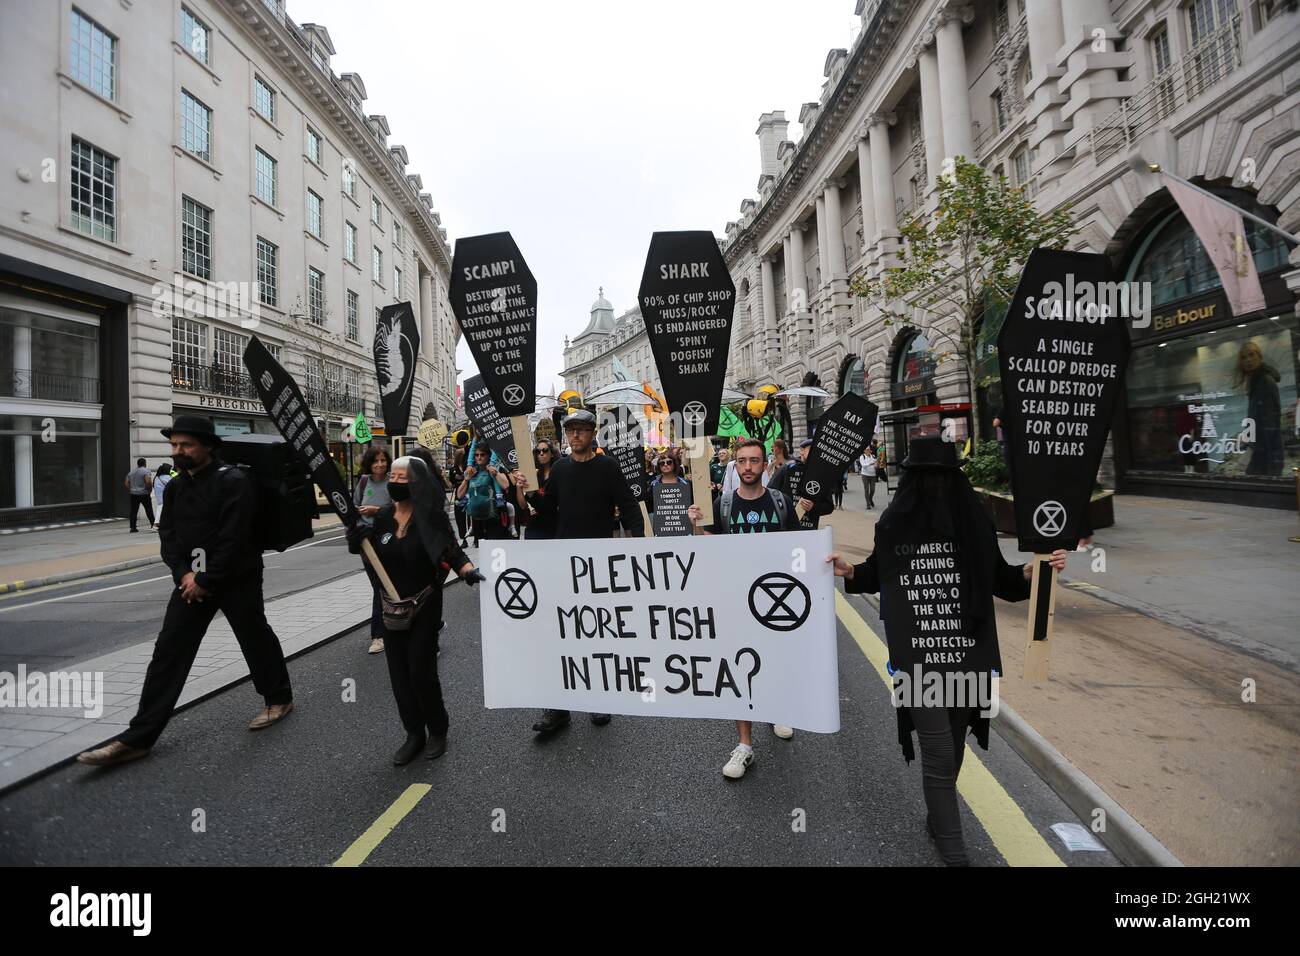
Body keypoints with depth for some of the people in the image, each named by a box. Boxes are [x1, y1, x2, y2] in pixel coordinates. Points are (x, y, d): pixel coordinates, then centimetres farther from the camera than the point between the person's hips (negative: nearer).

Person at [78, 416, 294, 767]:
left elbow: (233, 538, -19)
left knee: (256, 639, 7)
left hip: (237, 580, -6)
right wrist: (184, 574, -9)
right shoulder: (174, 487, 9)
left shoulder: (235, 481, -15)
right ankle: (138, 737, 11)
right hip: (192, 581, 6)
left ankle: (279, 698, 29)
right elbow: (168, 535, 7)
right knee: (168, 653, 4)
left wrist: (205, 580, -16)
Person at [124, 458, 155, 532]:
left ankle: (133, 527, 4)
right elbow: (148, 481, -21)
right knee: (149, 510, 2)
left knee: (133, 511, 6)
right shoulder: (146, 471, -8)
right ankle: (152, 524, 2)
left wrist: (130, 491, 17)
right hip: (144, 494, -5)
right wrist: (149, 487, -4)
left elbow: (126, 483, 10)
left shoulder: (131, 471, 11)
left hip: (133, 494, 5)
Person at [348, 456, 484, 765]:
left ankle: (437, 731, 22)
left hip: (424, 606, -5)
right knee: (399, 672, 10)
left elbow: (452, 552, -15)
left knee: (421, 670, -3)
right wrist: (356, 537, -9)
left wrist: (469, 570, -34)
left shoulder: (430, 516, -12)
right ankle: (414, 734, 27)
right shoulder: (383, 516, 1)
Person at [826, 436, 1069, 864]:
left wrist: (1034, 570, -11)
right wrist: (849, 571, -9)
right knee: (939, 757, 1)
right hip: (918, 661, -2)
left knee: (953, 748, 18)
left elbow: (999, 579, 6)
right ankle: (953, 852, 20)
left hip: (968, 657, 2)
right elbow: (878, 574, 9)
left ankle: (938, 817, 43)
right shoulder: (894, 524, -4)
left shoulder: (973, 520, -2)